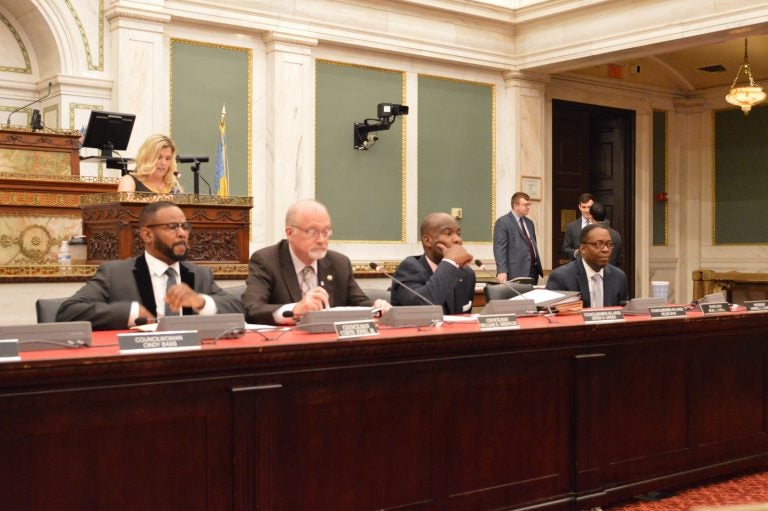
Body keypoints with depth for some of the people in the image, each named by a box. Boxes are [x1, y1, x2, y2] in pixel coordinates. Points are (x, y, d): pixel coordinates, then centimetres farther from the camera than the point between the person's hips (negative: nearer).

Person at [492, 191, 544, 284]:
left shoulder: (529, 223, 19)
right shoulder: (502, 222, -5)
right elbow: (499, 248, -13)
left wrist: (538, 267, 20)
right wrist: (502, 271, -23)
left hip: (533, 270, 7)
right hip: (517, 272, -7)